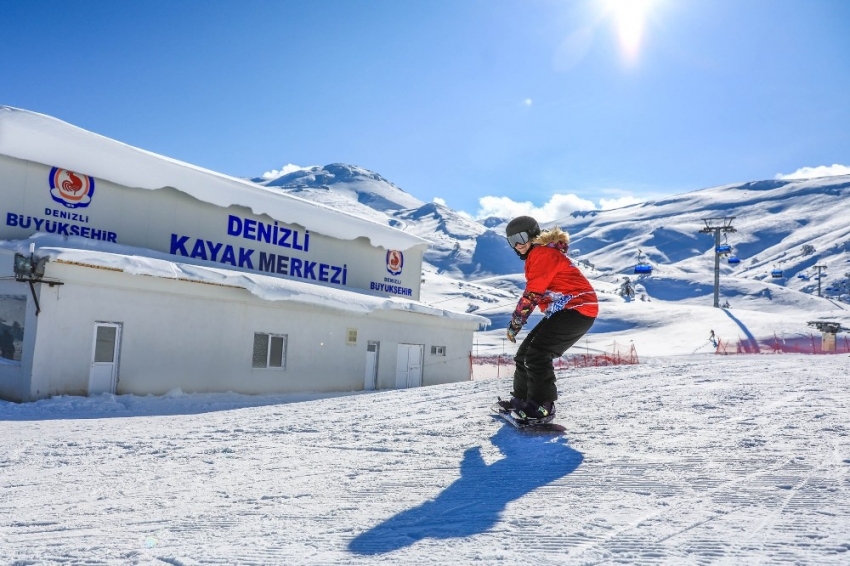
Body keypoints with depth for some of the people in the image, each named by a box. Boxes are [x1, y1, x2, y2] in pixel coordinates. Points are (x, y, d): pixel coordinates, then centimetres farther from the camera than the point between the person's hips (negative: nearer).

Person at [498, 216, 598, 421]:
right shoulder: (536, 256, 20)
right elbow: (535, 293, 18)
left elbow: (532, 294, -16)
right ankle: (521, 398, 18)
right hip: (563, 311, 10)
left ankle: (542, 407, -13)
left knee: (537, 353, -19)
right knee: (525, 352, 9)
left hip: (577, 309, -10)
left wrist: (515, 322, -10)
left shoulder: (542, 253, -12)